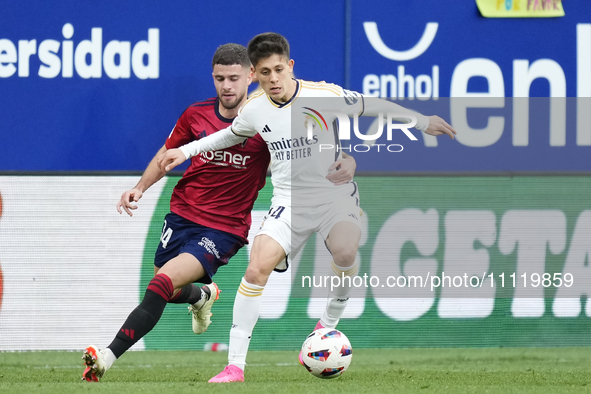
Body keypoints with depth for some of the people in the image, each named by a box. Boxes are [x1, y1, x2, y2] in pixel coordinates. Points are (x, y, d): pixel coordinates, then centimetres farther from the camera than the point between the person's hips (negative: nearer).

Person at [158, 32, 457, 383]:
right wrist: (187, 150, 17)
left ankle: (328, 324, -5)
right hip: (289, 201, 2)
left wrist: (422, 122, 2)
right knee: (258, 268, -17)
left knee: (345, 252, -33)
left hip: (334, 193, -2)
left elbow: (372, 106, 1)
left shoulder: (324, 95, -13)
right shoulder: (254, 109, -2)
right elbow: (233, 134, 22)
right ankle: (235, 366, -13)